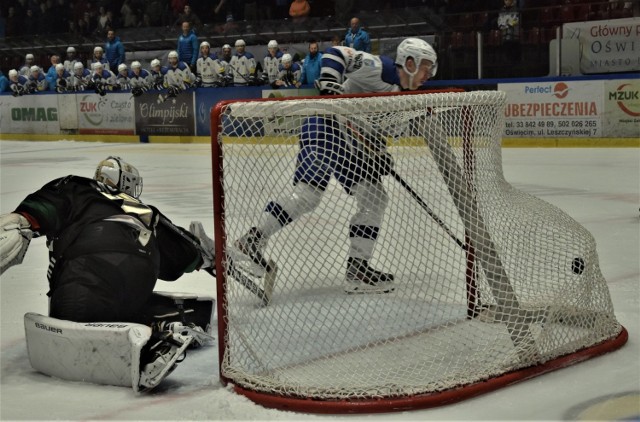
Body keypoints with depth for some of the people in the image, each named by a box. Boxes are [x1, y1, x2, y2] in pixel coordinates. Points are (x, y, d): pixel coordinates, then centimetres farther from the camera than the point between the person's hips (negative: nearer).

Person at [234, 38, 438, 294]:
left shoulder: (401, 98, 20)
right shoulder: (382, 68, -7)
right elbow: (337, 53, -13)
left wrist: (379, 153, 6)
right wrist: (329, 81, -29)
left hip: (352, 142, 10)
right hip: (327, 123, -10)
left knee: (375, 200, 5)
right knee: (308, 192, -23)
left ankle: (357, 269, 7)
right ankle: (252, 240, -16)